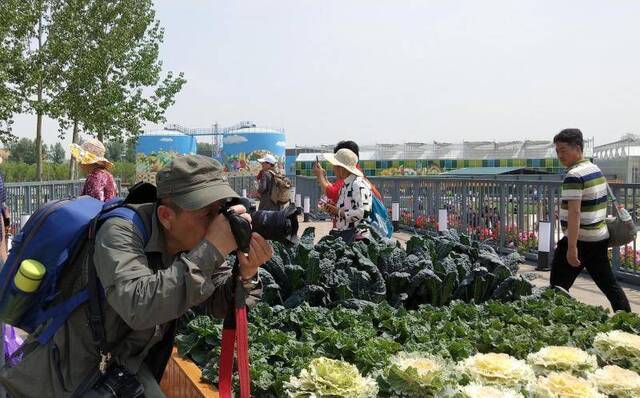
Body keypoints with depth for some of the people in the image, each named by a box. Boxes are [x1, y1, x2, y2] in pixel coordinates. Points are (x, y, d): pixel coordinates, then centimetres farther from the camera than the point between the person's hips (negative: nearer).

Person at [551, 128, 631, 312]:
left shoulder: (574, 175, -16)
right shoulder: (597, 170, 12)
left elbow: (575, 212, -23)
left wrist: (571, 247, -25)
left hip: (580, 240, -9)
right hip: (600, 237, 9)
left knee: (559, 286, 0)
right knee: (608, 283, 15)